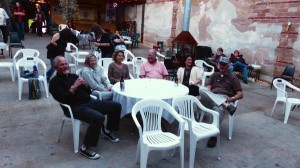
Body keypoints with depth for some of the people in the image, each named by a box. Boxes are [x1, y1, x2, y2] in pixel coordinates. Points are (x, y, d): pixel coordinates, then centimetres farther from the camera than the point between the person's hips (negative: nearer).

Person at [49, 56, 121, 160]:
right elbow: (63, 99, -16)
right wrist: (74, 86, -16)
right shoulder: (55, 82, -1)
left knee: (116, 106, 0)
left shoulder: (74, 76, 18)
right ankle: (85, 148, -18)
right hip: (75, 107, -7)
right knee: (99, 117, -34)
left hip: (89, 102, 7)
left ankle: (107, 131, 20)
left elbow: (88, 92, 18)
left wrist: (85, 84, -3)